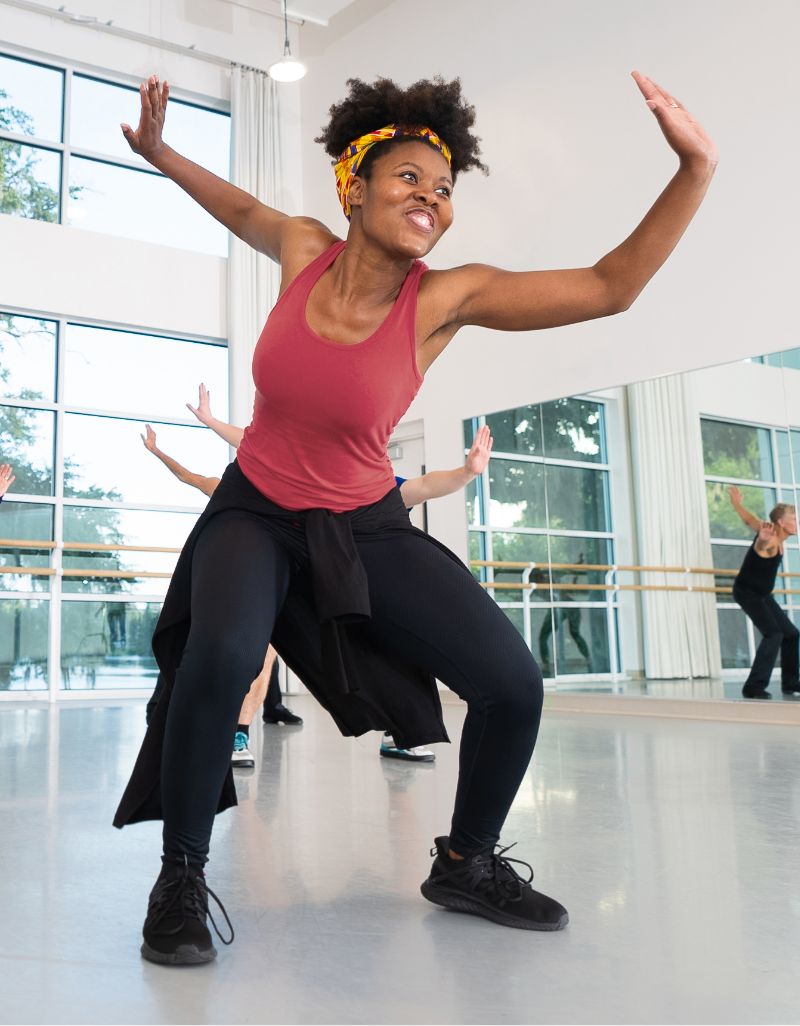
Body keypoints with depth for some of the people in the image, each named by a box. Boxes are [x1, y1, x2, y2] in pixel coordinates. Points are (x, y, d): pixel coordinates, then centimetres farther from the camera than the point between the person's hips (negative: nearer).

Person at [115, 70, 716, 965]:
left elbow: (610, 286, -18)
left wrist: (697, 167, -24)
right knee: (221, 655, -34)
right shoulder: (303, 250, -9)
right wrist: (158, 152, 19)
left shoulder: (446, 298, -14)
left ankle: (465, 865, 18)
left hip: (365, 528, 1)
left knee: (515, 684, -11)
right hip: (254, 515, 0)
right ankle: (180, 877, -9)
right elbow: (244, 209, 18)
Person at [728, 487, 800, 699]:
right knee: (773, 634, -23)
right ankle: (754, 687, -23)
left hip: (763, 595, 10)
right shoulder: (770, 540, -20)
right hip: (746, 592, -10)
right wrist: (763, 538, -61)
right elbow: (761, 543, -42)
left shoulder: (778, 540, 2)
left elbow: (749, 519, 14)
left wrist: (737, 502, 27)